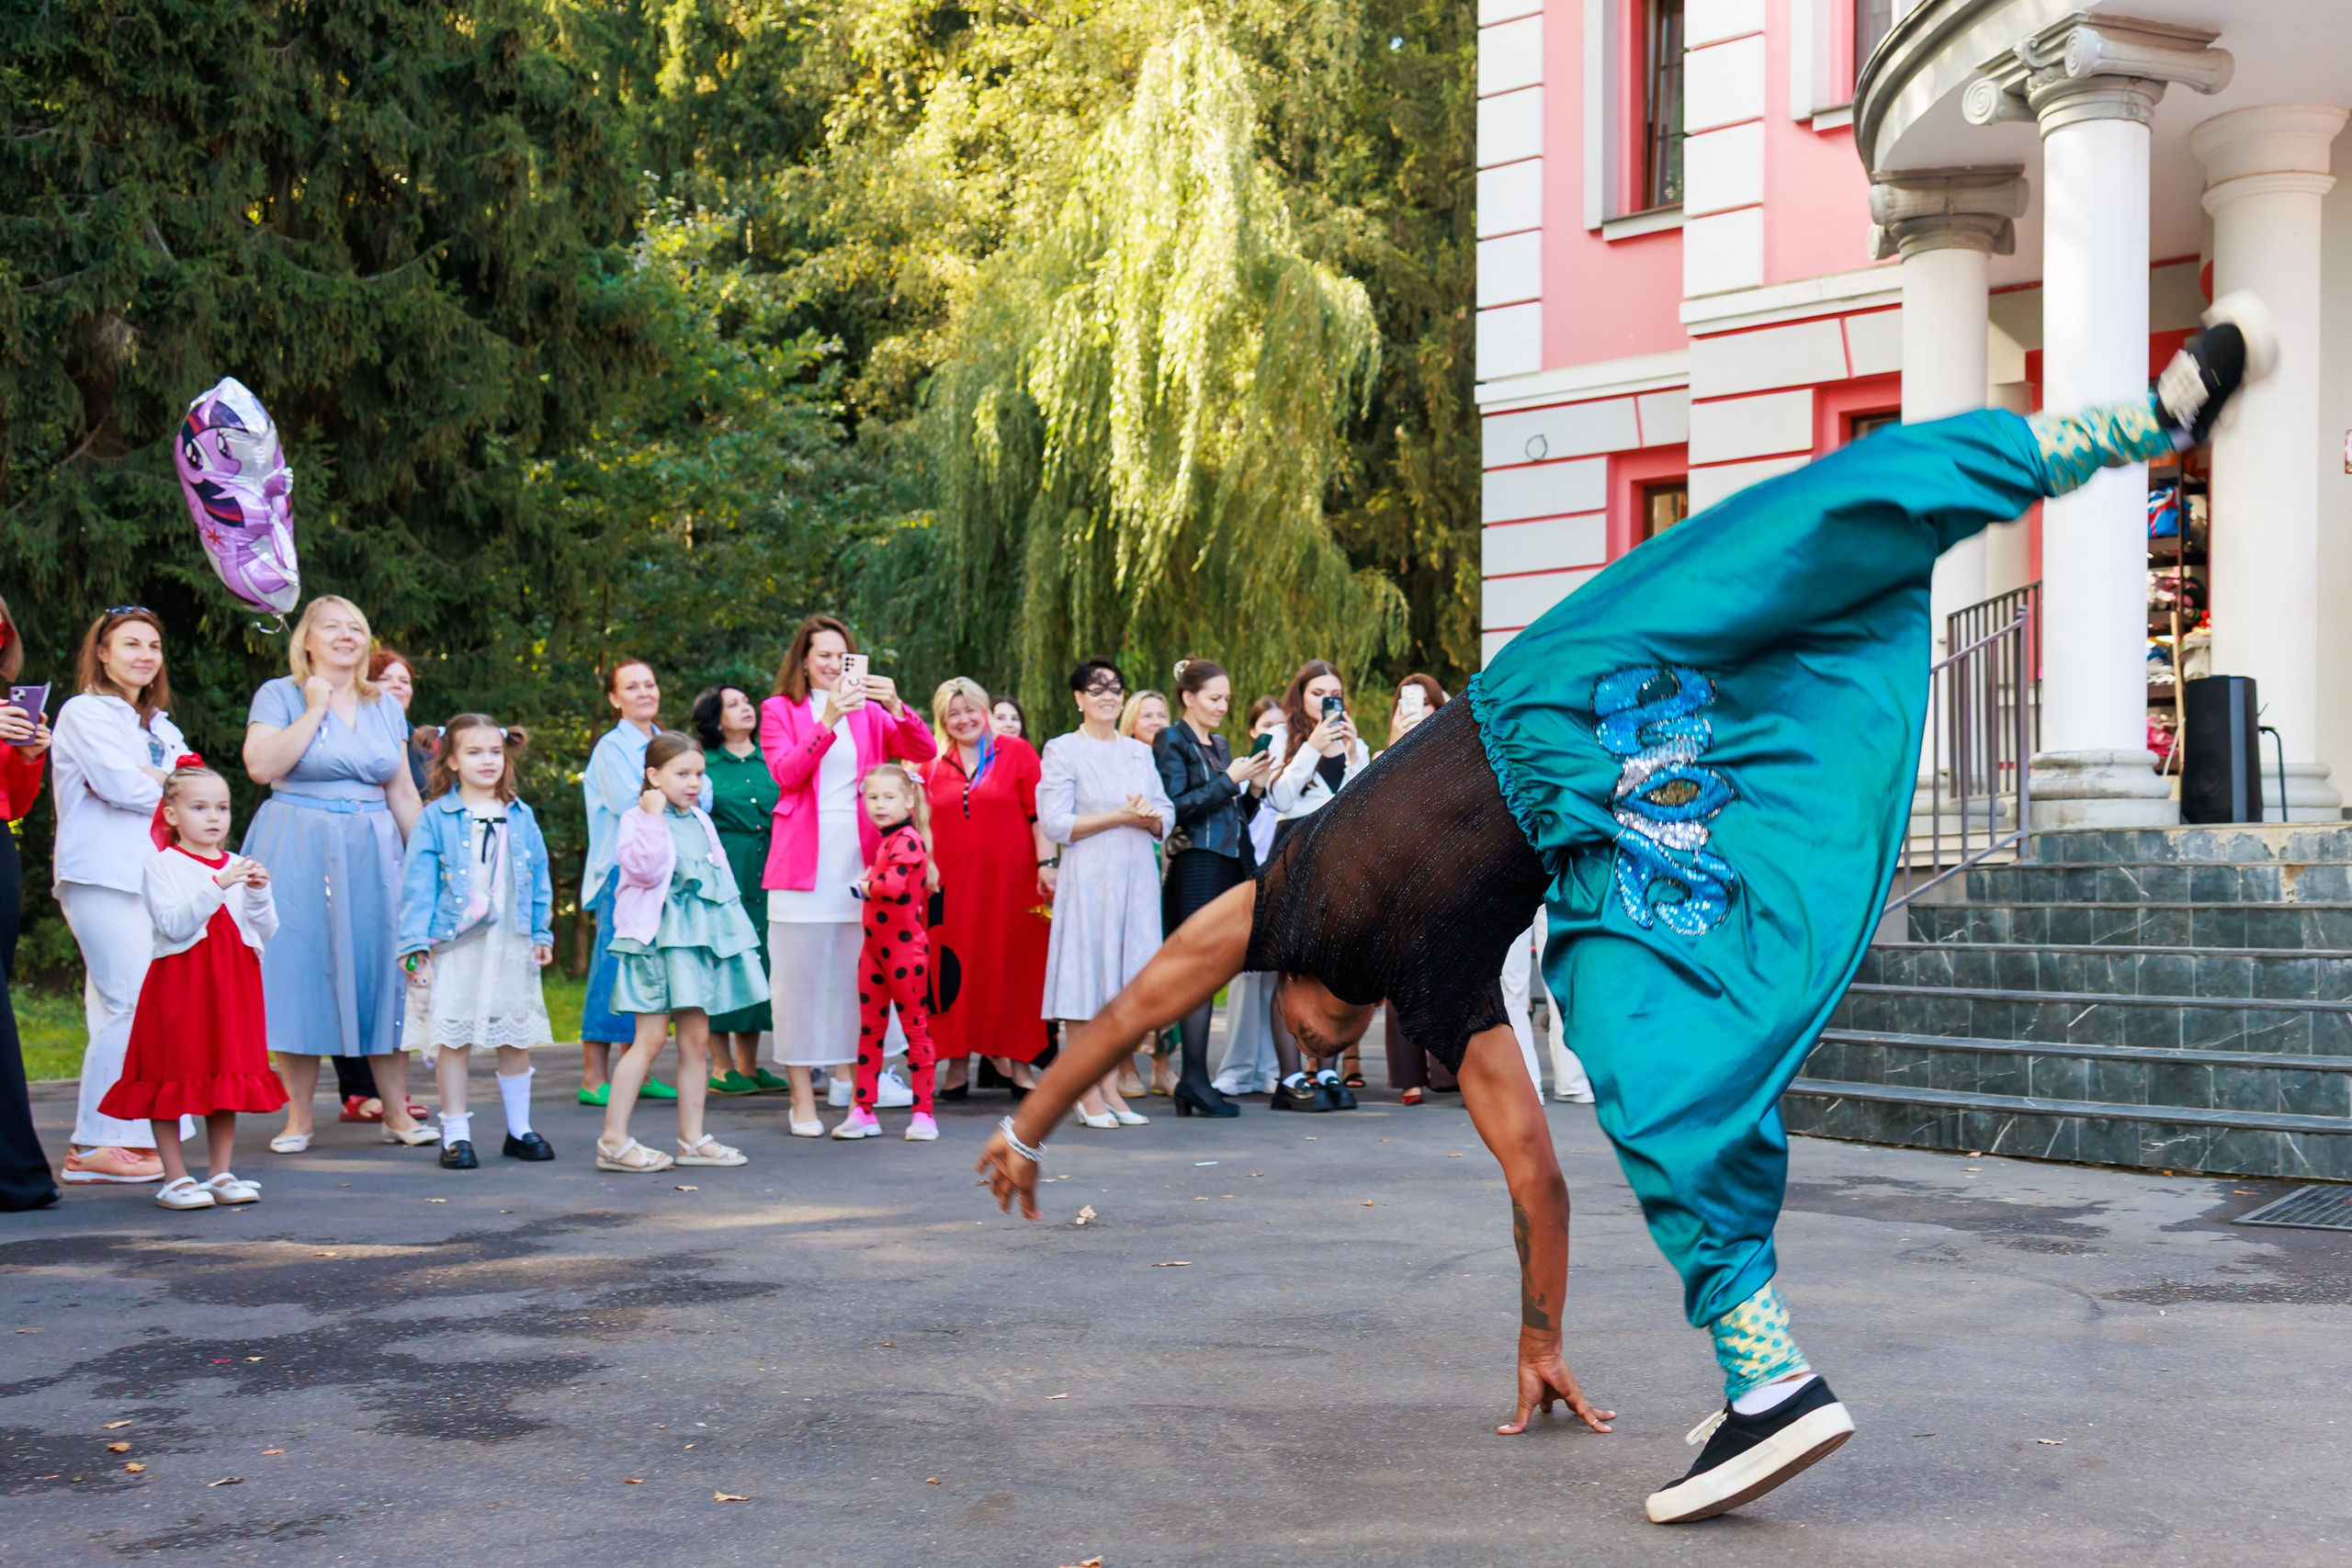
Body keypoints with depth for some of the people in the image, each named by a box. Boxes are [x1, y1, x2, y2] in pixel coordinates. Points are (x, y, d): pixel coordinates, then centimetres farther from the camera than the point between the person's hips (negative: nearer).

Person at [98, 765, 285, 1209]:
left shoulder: (239, 867, 11)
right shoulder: (161, 865, -3)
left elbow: (267, 931, 8)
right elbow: (173, 925, -16)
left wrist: (259, 894, -10)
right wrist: (217, 886, -24)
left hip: (233, 986, 5)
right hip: (178, 985, -5)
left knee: (229, 1077, 8)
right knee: (172, 1079, -2)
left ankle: (221, 1174, 16)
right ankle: (175, 1179, 6)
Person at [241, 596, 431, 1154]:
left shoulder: (385, 706, 14)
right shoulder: (280, 695, 2)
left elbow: (404, 795, 15)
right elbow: (260, 765, -15)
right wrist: (315, 707, -11)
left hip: (373, 853, 4)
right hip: (299, 851, -3)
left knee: (383, 971, 1)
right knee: (302, 974, -3)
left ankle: (397, 1113, 8)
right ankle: (298, 1119, 6)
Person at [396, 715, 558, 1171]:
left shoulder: (522, 818, 8)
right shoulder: (436, 818, -2)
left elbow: (539, 877, 14)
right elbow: (417, 882, -4)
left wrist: (541, 934, 10)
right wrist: (416, 944, -10)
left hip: (512, 945, 3)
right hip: (454, 946, -3)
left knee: (516, 1038, 10)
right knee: (453, 1038, 1)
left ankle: (519, 1130, 21)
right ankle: (456, 1135, 9)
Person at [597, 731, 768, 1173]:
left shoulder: (701, 821, 16)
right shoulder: (638, 819, -4)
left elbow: (721, 879, 23)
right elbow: (644, 869, -19)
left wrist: (733, 929, 20)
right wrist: (654, 818, -19)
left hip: (701, 937, 7)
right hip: (658, 938, -7)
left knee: (696, 1038, 8)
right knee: (651, 1038, -9)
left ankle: (692, 1139, 14)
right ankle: (613, 1141, -4)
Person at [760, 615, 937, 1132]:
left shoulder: (868, 713, 15)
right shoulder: (779, 710, 8)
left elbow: (925, 752, 3)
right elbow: (786, 772, -9)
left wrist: (896, 708, -14)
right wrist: (827, 721, -20)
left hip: (858, 856, 3)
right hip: (803, 859, -3)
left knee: (852, 971, 4)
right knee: (801, 973, -4)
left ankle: (846, 1077, 13)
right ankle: (802, 1095, -3)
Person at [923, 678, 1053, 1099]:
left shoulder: (1016, 752, 3)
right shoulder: (933, 766, 11)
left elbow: (1039, 814, -3)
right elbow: (923, 825, 15)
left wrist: (1046, 864, -11)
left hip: (1010, 881, -2)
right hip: (952, 885, 2)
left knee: (1014, 968, 1)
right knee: (954, 972, 2)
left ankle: (1016, 1061, 9)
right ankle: (956, 1064, 10)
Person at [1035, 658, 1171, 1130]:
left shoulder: (1140, 751, 17)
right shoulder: (1062, 751, 1)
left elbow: (1167, 814, 15)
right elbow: (1055, 824, -9)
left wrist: (1150, 818, -8)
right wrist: (1120, 817, -12)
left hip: (1137, 878, 5)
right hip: (1088, 878, -5)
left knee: (1130, 984, 3)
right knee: (1087, 981, -5)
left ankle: (1110, 1086, 10)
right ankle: (1086, 1091, 0)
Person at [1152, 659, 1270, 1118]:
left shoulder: (1220, 745, 20)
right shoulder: (1172, 741, -2)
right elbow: (1177, 807, -12)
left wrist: (1255, 788, 6)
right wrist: (1229, 780, -11)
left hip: (1227, 866, 7)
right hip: (1195, 868, -7)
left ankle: (1192, 1081, 7)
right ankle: (1196, 1081, -11)